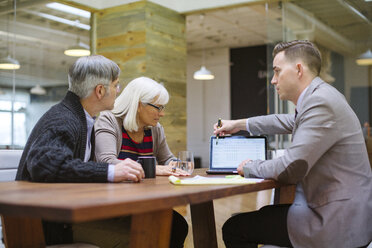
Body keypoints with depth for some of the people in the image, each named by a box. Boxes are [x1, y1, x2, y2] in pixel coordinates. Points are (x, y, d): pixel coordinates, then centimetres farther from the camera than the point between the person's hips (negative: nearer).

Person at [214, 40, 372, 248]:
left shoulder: (321, 103, -20)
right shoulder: (319, 97, 12)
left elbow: (289, 169, -25)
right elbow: (288, 122, 32)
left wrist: (250, 167, -5)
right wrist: (239, 124, 34)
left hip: (337, 222, -10)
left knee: (234, 229, -8)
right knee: (264, 214, 27)